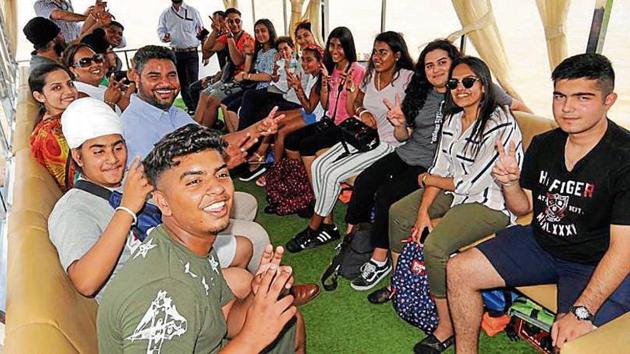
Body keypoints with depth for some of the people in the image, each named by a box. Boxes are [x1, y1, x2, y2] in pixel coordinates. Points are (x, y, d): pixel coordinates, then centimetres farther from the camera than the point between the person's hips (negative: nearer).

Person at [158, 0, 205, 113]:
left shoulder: (193, 11, 3)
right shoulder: (165, 14, 8)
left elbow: (202, 32, 3)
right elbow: (160, 30, 11)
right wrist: (164, 37, -13)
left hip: (191, 53, -3)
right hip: (176, 53, 3)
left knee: (193, 82, -10)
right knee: (182, 82, 8)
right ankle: (190, 107, 17)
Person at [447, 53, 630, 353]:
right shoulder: (542, 144, -1)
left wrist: (581, 312, -29)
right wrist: (509, 182, -13)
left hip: (597, 265, -5)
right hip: (540, 244, 6)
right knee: (457, 271, -2)